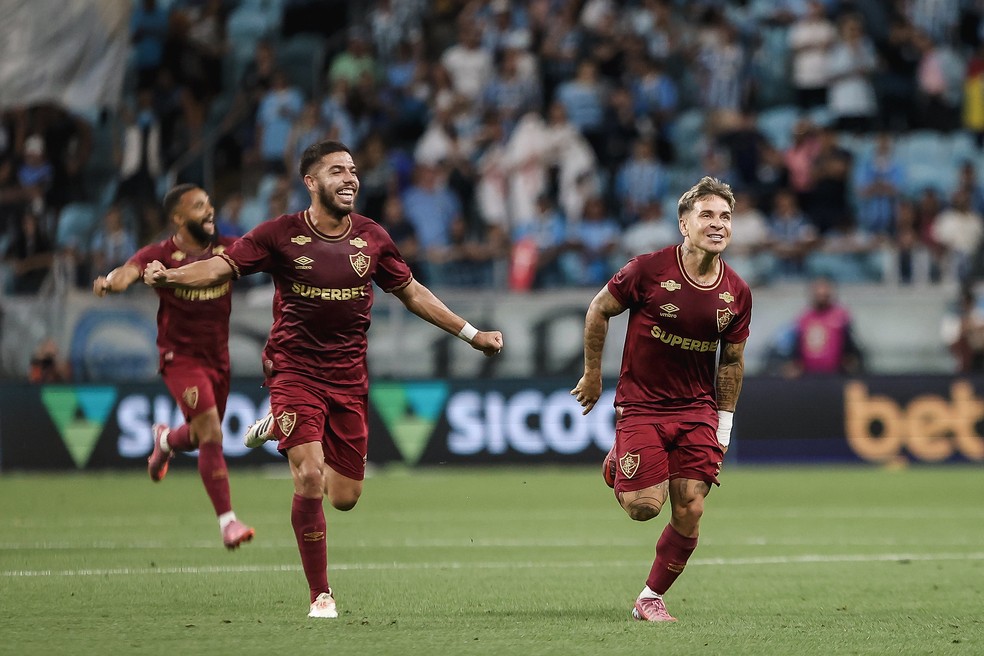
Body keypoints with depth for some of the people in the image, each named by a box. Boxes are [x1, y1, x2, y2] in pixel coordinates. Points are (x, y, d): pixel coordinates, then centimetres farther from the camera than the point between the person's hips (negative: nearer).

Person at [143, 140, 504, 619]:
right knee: (310, 478, -20)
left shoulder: (372, 238, 3)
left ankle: (278, 427, 35)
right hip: (294, 371, -4)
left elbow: (412, 293, 15)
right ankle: (320, 594, -5)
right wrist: (169, 276, -30)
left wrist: (471, 334, 16)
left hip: (349, 377, 4)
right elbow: (221, 268, -10)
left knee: (344, 498, 5)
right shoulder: (280, 235, -7)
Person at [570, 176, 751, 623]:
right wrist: (593, 374, 5)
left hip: (697, 410, 3)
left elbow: (732, 360, 11)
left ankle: (651, 598, 15)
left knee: (689, 512, -5)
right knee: (644, 507, -12)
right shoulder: (649, 269, -13)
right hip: (641, 405, -3)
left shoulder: (737, 293, -1)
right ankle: (616, 468, 24)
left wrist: (724, 424, 9)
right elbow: (599, 310, 1)